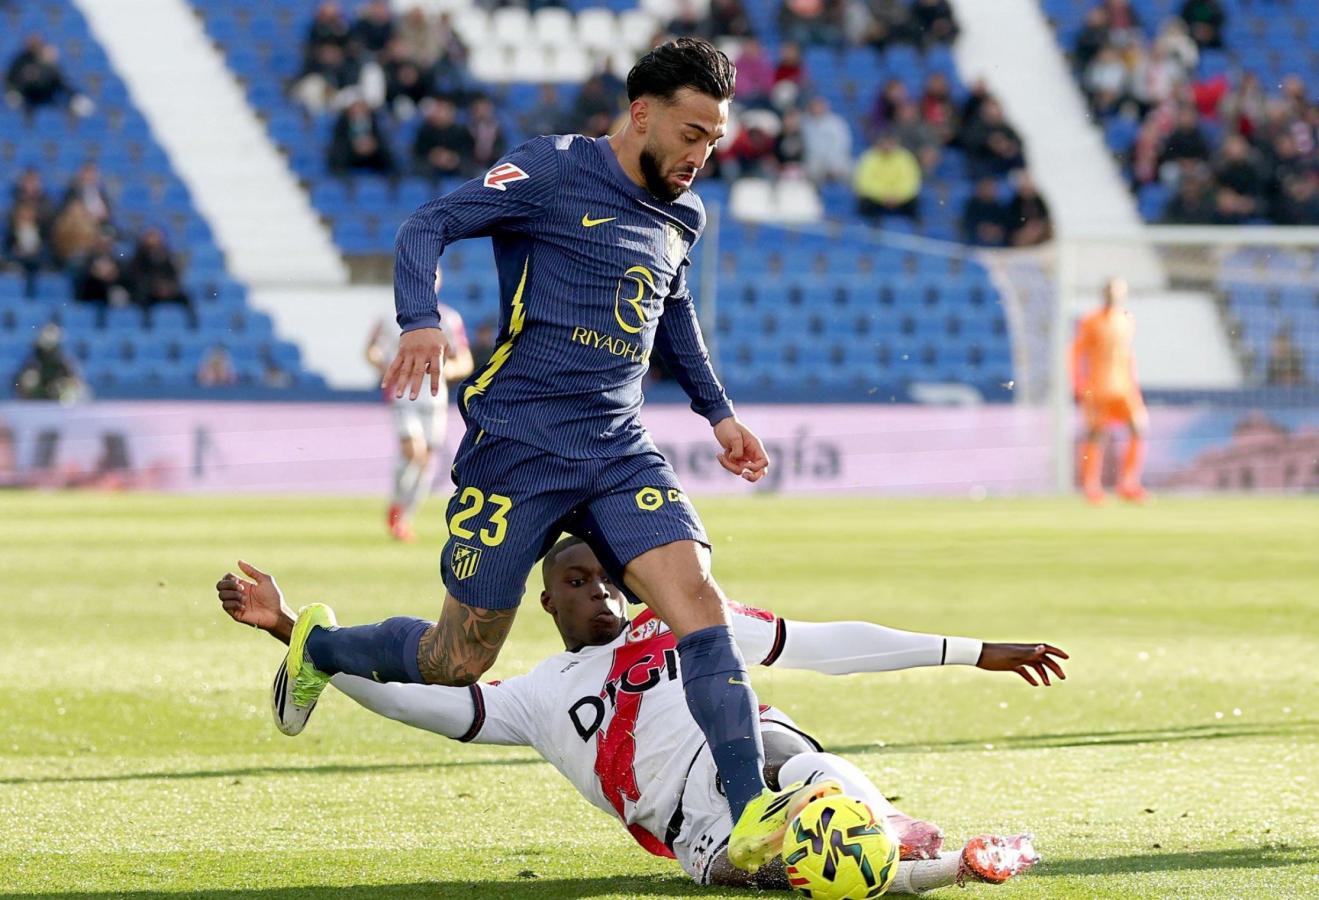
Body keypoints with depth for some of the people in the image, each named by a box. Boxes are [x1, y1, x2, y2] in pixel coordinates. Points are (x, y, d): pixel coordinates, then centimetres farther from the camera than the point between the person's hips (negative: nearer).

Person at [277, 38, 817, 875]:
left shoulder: (682, 215, 16)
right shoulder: (556, 170, -6)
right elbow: (429, 226, -12)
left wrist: (717, 410, 34)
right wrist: (423, 320, -29)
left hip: (621, 451, 6)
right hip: (519, 439, -5)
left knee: (699, 602, -18)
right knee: (460, 662, 2)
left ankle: (753, 819, -26)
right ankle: (318, 647, 33)